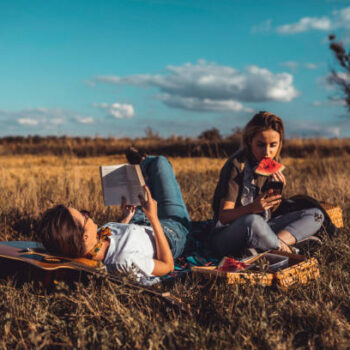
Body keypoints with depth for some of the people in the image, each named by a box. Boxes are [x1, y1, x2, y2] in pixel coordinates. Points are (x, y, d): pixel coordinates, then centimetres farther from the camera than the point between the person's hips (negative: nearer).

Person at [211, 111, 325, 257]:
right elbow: (224, 216, -20)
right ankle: (283, 248, -14)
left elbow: (271, 210, 8)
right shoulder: (237, 165, -16)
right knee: (252, 221, -41)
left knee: (315, 215, -1)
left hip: (260, 229, 7)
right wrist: (252, 208, -39)